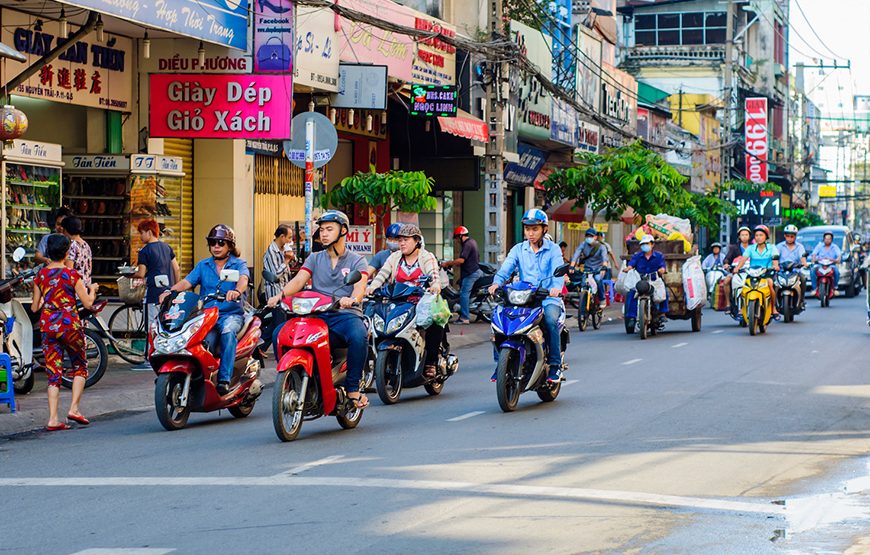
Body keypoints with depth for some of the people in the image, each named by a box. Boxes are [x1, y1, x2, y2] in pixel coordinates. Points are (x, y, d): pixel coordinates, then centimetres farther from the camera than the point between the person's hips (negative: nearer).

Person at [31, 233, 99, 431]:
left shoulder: (40, 275, 3)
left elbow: (35, 307, 9)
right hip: (69, 324, -3)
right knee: (80, 366, 15)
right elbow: (88, 303, -5)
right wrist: (92, 290, 16)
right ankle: (74, 408, 2)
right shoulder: (71, 274, -9)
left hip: (47, 326, 3)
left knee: (53, 372, 5)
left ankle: (53, 418, -3)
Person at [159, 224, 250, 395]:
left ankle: (224, 380, -39)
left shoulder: (239, 264, 8)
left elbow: (243, 279, -14)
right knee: (205, 339, -31)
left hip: (231, 313, -2)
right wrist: (169, 291, -14)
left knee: (228, 331, -37)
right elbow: (187, 282, 6)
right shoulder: (203, 265, 19)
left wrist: (237, 291, -38)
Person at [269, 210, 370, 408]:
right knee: (280, 333, -21)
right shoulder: (315, 258, 19)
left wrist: (352, 299, -36)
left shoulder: (356, 261, 9)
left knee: (359, 336, -38)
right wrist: (280, 295, -20)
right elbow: (298, 280, 2)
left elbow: (360, 286, -11)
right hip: (316, 315, 3)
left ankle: (352, 387, -23)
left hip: (346, 314, -3)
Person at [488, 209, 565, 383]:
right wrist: (497, 282, -26)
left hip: (548, 299, -3)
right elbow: (506, 268, -4)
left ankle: (555, 365, -22)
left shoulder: (553, 249, 4)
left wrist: (556, 286, -35)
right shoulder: (518, 249, 12)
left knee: (551, 320, -33)